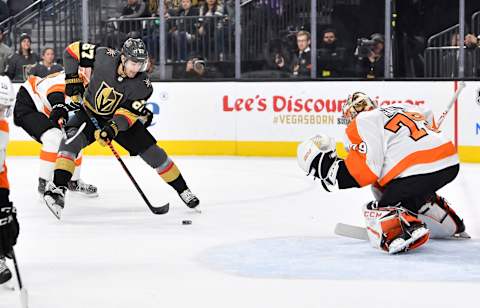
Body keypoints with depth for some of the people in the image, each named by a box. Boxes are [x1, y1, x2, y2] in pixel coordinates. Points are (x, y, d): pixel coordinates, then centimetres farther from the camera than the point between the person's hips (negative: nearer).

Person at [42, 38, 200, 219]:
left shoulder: (143, 86, -23)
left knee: (152, 152, -2)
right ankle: (57, 187, -35)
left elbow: (128, 114, -25)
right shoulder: (104, 57, -25)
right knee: (71, 139, -30)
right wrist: (73, 79, -17)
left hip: (121, 119, 1)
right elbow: (72, 50, -14)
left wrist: (113, 128, -43)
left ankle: (183, 190, 15)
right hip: (90, 113, -1)